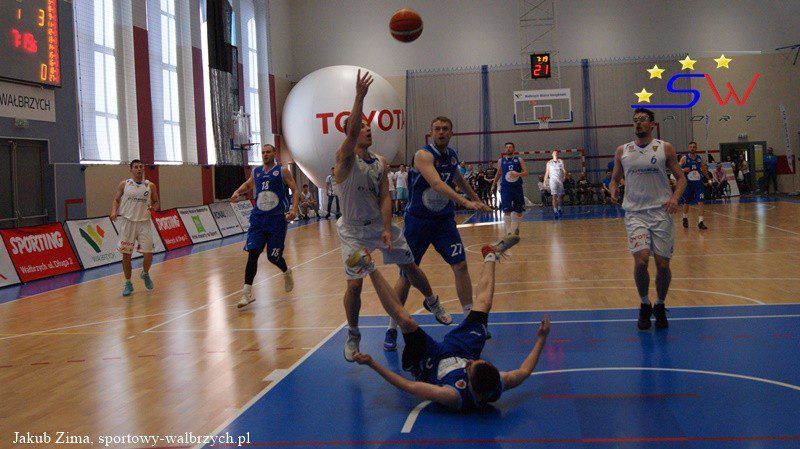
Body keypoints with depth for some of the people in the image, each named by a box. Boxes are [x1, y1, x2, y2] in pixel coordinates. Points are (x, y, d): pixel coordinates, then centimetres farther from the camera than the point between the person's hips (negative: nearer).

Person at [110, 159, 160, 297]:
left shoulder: (150, 186, 5)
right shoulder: (124, 185, 3)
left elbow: (156, 202, 13)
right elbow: (116, 200, 9)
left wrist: (154, 207, -10)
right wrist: (114, 211, -10)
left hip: (144, 223, 1)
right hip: (127, 222, 0)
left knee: (148, 254, -3)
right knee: (126, 255, 3)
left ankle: (145, 274, 28)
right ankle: (128, 283, 18)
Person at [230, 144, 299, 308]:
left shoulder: (282, 171, -1)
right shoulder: (256, 171, 12)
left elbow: (295, 190, -3)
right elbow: (248, 184, 31)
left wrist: (294, 209, -19)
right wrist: (237, 192, 10)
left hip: (277, 219, -3)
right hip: (258, 219, 3)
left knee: (273, 257, 0)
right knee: (252, 253, -11)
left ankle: (287, 272, 35)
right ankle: (247, 292, -9)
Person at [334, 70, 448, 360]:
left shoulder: (380, 163, 1)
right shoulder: (345, 159, -15)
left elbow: (384, 198, -4)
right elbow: (351, 131, -34)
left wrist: (387, 229, -17)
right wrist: (360, 96, -42)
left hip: (381, 224, 5)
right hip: (354, 230, -5)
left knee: (410, 266, 13)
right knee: (355, 284, -8)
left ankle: (432, 302, 41)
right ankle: (353, 335, 13)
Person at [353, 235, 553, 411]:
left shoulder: (454, 397, -47)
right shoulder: (497, 386, -35)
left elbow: (408, 386, -40)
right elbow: (525, 370, -14)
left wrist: (372, 364, -39)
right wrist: (542, 338, -10)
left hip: (430, 364, -4)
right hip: (461, 353, 4)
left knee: (406, 321, -20)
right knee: (483, 305, 8)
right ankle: (491, 255, 33)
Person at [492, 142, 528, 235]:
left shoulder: (519, 160, 5)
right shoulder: (501, 161, 9)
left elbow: (526, 172, -1)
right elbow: (499, 174, 21)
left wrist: (518, 174, -20)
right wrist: (493, 185, 20)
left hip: (517, 187, 1)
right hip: (505, 188, -1)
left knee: (519, 210, 9)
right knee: (507, 210, -12)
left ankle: (516, 228, 31)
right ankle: (509, 232, -10)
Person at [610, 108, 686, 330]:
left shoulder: (665, 148, 2)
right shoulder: (622, 151, 7)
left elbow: (681, 177, 5)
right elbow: (615, 178, 17)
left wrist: (675, 198, -13)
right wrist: (613, 191, -5)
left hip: (661, 211, 0)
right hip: (635, 212, 0)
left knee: (663, 263, 0)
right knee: (640, 260, -15)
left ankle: (660, 306, 24)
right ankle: (645, 306, 8)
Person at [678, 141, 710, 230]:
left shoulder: (700, 158, 6)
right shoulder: (684, 158, -3)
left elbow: (704, 169, 20)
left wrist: (709, 179, 25)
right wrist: (684, 170, -25)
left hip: (699, 183, 1)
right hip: (688, 183, -1)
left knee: (700, 202, -12)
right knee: (686, 203, 12)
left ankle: (700, 222, -14)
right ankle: (685, 218, 37)